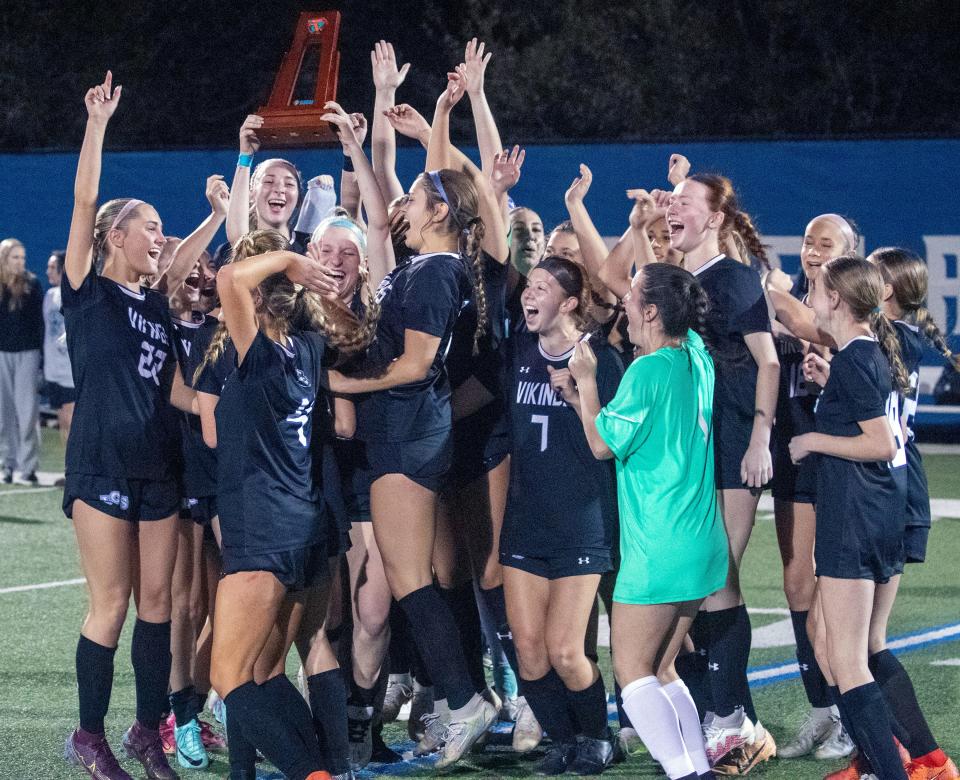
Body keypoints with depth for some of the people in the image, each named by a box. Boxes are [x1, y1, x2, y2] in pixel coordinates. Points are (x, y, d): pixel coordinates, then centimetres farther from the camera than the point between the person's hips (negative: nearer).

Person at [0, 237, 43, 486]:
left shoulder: (31, 285, 0)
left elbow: (39, 322, 1)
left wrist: (40, 355, -6)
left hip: (27, 353, -2)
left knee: (27, 409, -7)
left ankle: (27, 467, -8)